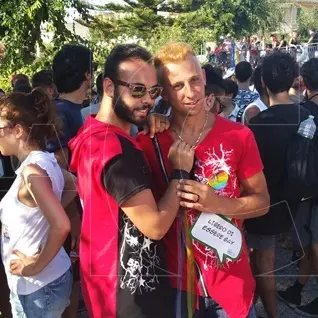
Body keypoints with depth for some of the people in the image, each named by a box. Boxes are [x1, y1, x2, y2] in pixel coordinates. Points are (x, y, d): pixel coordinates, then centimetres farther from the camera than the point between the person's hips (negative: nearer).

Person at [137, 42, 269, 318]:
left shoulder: (239, 136, -9)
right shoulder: (147, 143, -8)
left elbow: (262, 201, -3)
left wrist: (217, 203, -19)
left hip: (231, 280, 0)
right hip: (175, 280, 0)